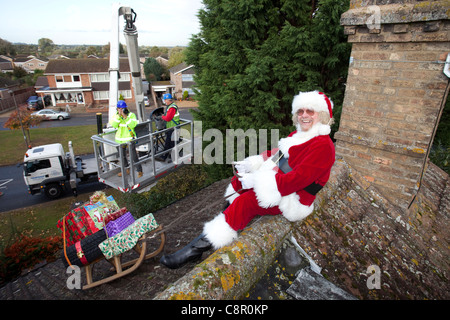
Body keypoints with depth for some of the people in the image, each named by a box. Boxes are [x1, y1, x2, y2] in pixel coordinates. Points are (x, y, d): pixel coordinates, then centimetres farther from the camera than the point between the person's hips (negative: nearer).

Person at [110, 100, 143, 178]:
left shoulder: (131, 115, -9)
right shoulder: (116, 115, 3)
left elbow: (132, 125, -23)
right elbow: (114, 125, -12)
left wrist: (125, 116, -27)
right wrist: (118, 116, -20)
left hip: (130, 138, -5)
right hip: (120, 139, 5)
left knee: (133, 156, -8)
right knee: (122, 156, 17)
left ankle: (139, 171, 6)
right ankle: (126, 170, 36)